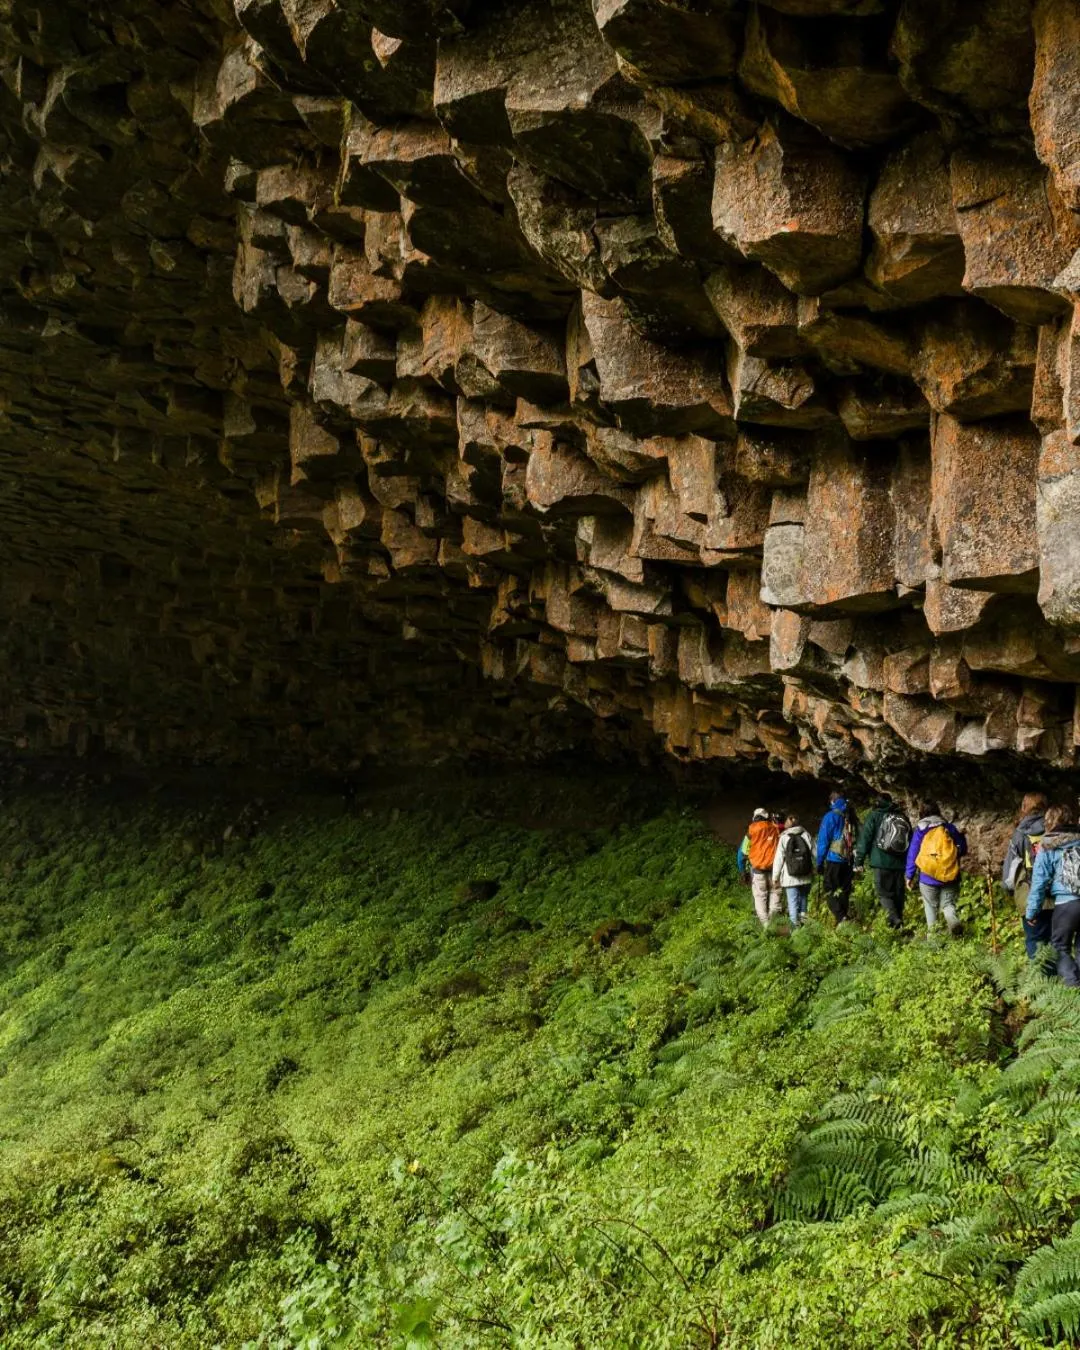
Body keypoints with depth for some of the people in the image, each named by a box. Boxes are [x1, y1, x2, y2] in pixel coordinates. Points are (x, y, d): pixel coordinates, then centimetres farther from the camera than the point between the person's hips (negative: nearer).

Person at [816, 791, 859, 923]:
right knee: (844, 892, 14)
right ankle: (844, 916, 14)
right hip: (848, 861, 6)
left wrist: (819, 862, -1)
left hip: (833, 859, -6)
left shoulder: (830, 817, -7)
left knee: (830, 892, -3)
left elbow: (823, 841, -7)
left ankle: (841, 918, -20)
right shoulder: (852, 817, 10)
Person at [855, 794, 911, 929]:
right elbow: (911, 841, 21)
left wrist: (859, 861, -2)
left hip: (881, 863, -5)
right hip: (899, 863, 5)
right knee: (898, 894, 11)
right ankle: (899, 917, 11)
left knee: (884, 893, -4)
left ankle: (893, 918, -23)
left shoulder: (874, 816, 0)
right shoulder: (903, 817, 16)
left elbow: (864, 839, -6)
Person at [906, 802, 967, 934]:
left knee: (930, 907, 11)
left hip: (928, 877, -1)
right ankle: (953, 919, -22)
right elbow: (962, 849, 11)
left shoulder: (920, 830, 0)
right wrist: (960, 835, 31)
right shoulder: (949, 827, 4)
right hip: (950, 877, 1)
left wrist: (910, 876, 8)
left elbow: (912, 854, 1)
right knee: (948, 904, 8)